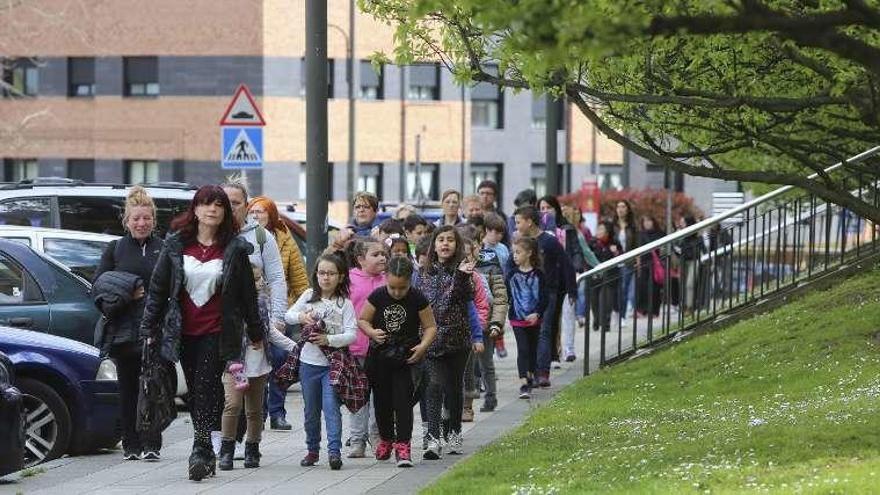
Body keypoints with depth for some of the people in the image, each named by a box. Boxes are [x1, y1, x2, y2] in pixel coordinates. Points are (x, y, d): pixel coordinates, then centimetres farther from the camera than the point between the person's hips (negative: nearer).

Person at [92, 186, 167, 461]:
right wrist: (126, 294, -7)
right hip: (123, 330, 2)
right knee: (128, 389, 5)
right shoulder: (115, 249, 12)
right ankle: (131, 445, 12)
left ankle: (151, 445, -5)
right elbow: (98, 287, 8)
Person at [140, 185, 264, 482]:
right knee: (195, 393, 8)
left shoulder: (235, 248, 0)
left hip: (217, 333, -3)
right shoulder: (176, 244, 4)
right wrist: (149, 328, 5)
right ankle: (208, 456, 17)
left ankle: (201, 453, -16)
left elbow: (247, 293, 6)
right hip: (184, 332, 3)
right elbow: (158, 287, 7)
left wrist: (256, 332, 10)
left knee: (206, 390, -13)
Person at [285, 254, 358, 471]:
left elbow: (351, 334, -11)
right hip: (309, 361, 4)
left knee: (331, 407, -12)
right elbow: (288, 315, 7)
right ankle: (312, 449, 25)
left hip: (333, 363, -3)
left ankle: (334, 451, -13)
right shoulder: (309, 296, 4)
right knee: (311, 410, 13)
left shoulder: (345, 304, -4)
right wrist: (301, 317, -14)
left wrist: (328, 339, -23)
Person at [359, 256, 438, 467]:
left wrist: (423, 345, -19)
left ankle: (403, 446, -9)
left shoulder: (417, 299, -10)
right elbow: (362, 320, 4)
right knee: (382, 400, 13)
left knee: (403, 400, -10)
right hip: (379, 355, 3)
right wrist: (372, 333, -16)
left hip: (406, 357, -2)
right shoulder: (377, 296, -6)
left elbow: (431, 326, -2)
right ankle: (385, 439, 33)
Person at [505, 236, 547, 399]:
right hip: (517, 319, -1)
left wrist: (537, 314, -18)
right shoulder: (511, 274, 0)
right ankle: (524, 383, -17)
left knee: (532, 349, 14)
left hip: (534, 319, 1)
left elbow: (544, 298, -6)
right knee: (522, 349, -10)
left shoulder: (538, 275, -4)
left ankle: (531, 376, 32)